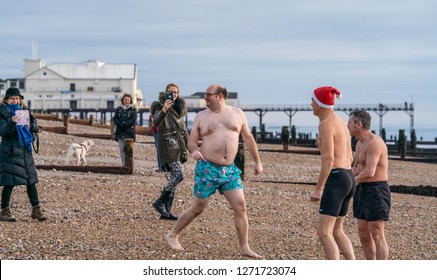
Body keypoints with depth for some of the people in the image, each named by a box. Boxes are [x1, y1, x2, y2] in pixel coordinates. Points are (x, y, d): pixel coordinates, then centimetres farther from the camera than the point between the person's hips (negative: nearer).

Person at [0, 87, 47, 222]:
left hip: (25, 150, 5)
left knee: (31, 180, 7)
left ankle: (36, 209, 15)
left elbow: (36, 127, 9)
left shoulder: (24, 110, 10)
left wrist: (29, 126, -12)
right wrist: (12, 122, -32)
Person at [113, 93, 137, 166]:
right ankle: (123, 164, 7)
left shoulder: (133, 109, 5)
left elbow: (133, 120, -6)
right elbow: (115, 119, 7)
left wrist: (124, 124, -15)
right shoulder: (119, 109, 14)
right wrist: (120, 125, -12)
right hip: (120, 132, 3)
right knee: (121, 149, 2)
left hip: (129, 132, -3)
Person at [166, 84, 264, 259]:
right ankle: (172, 235, 20)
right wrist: (194, 151, -20)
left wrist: (257, 161, 17)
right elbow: (191, 141, 3)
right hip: (207, 168, -2)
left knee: (240, 207, -5)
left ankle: (245, 248, 2)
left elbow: (248, 138, 16)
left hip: (230, 170, 2)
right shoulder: (201, 117, 3)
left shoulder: (237, 114, 8)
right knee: (197, 208, 3)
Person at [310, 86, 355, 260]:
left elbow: (328, 159, -20)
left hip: (335, 182, -10)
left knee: (323, 233, -11)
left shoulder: (325, 124, -12)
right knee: (336, 231, 18)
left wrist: (318, 189, -18)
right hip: (348, 181, 10)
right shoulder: (341, 123, 19)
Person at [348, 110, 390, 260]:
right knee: (363, 233, 11)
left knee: (377, 235, -11)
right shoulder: (360, 143, 14)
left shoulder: (374, 143, -19)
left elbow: (369, 172, -25)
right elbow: (356, 169, 19)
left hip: (376, 192, -10)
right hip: (363, 191, 10)